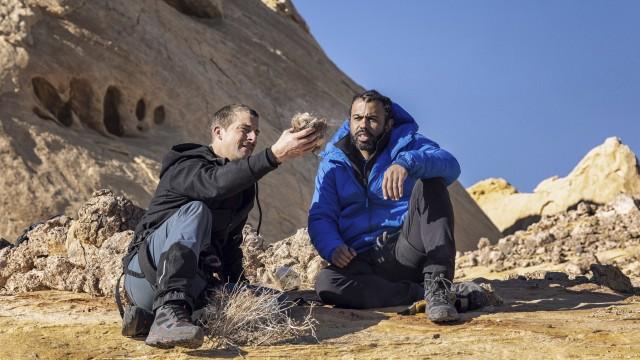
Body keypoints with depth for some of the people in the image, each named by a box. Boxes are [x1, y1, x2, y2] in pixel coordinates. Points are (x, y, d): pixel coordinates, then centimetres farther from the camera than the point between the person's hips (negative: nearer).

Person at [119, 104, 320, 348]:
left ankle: (147, 316, -12)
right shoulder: (185, 165, -7)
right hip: (148, 272, -7)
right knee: (195, 210, -31)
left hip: (196, 283, 7)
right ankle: (169, 316, -48)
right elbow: (215, 184, -31)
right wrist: (274, 154, -40)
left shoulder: (245, 188, 19)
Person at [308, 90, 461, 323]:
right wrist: (332, 247, -17)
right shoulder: (332, 164, 15)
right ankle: (424, 293, -27)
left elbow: (450, 166, -15)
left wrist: (406, 163, -36)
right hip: (365, 262, 1)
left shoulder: (408, 144, 7)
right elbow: (320, 217, 7)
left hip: (408, 249, -1)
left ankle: (438, 284, -34)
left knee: (430, 183, -23)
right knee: (326, 282, -30)